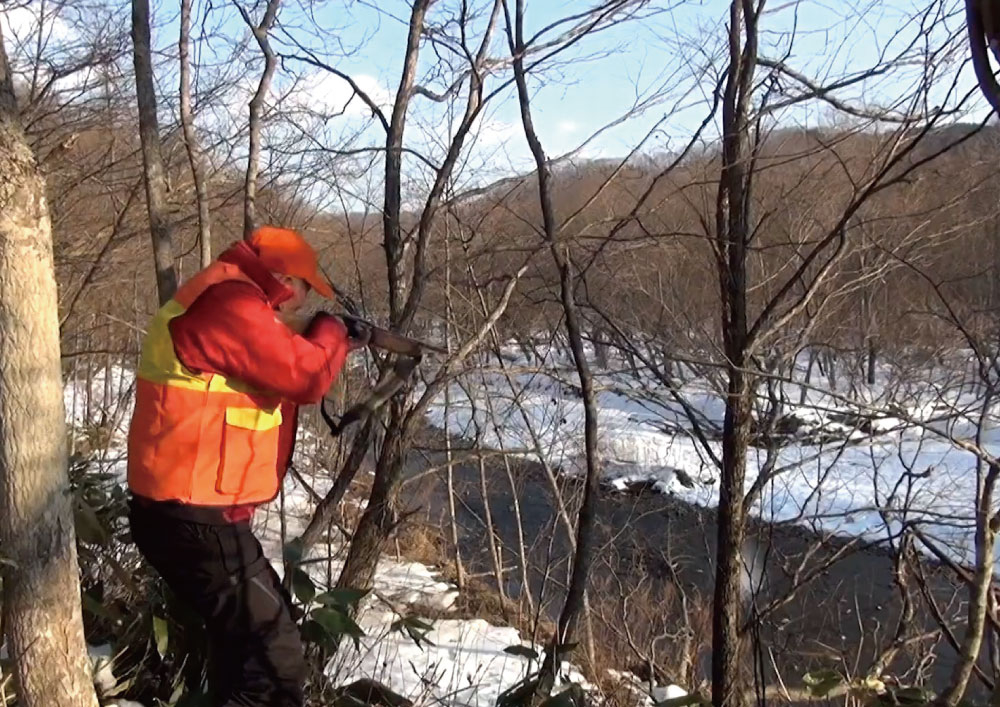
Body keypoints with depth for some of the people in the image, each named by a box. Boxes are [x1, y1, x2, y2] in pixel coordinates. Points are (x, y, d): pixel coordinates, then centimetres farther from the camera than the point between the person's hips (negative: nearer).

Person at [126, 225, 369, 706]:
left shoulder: (220, 302, 16)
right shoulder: (229, 304, -17)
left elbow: (277, 369, 25)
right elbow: (306, 376, -18)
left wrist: (336, 348, 17)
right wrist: (331, 331, 0)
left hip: (185, 510, 11)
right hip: (197, 518, -11)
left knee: (246, 634, 25)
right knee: (274, 663, -8)